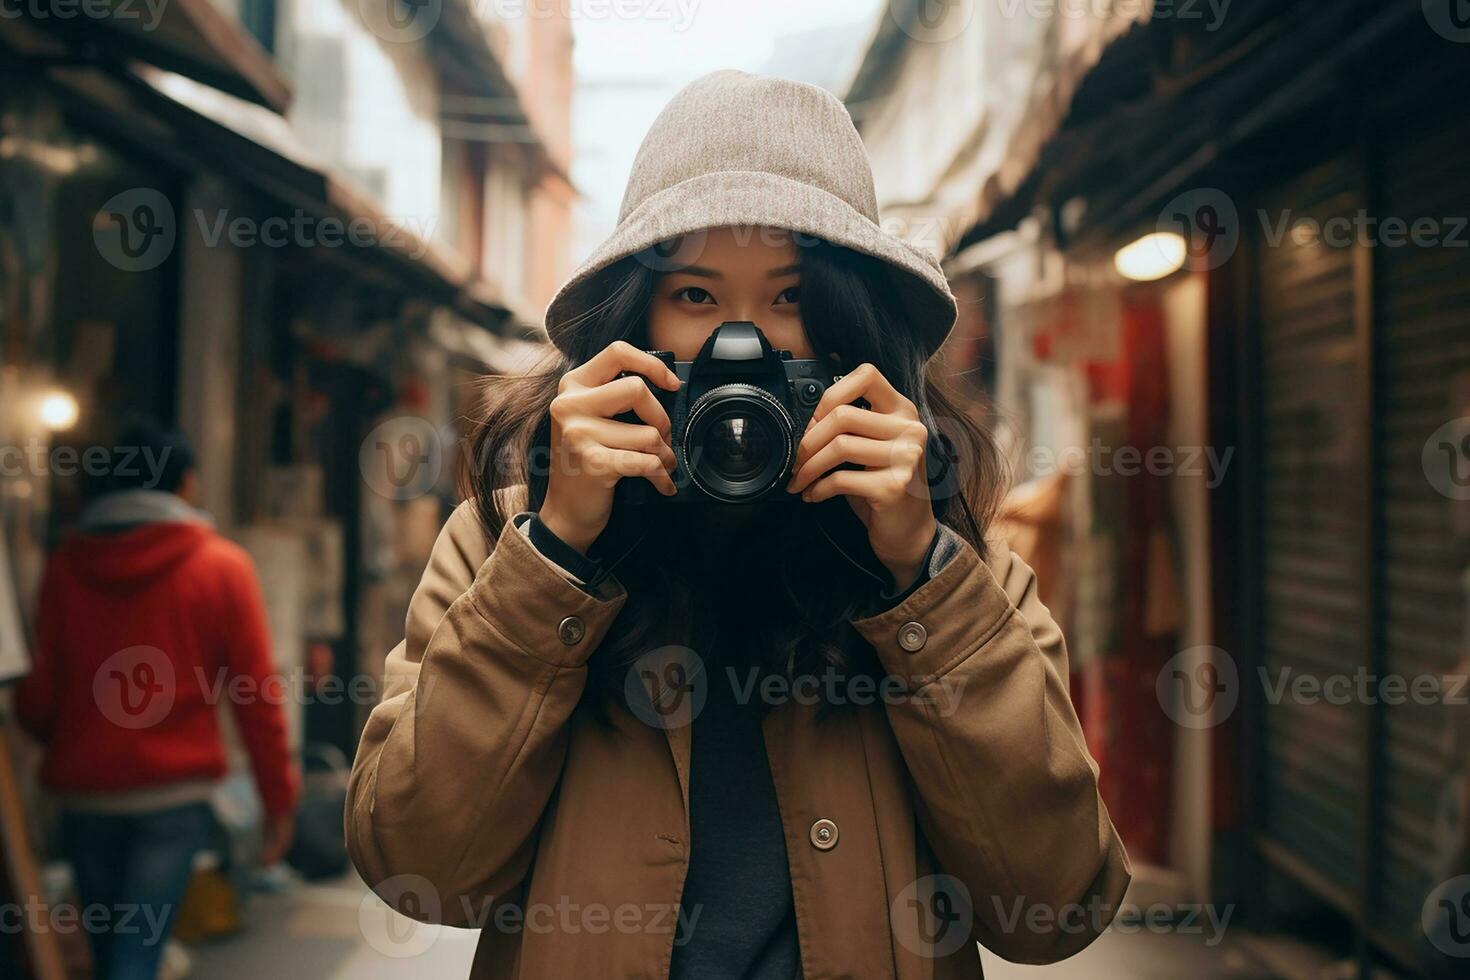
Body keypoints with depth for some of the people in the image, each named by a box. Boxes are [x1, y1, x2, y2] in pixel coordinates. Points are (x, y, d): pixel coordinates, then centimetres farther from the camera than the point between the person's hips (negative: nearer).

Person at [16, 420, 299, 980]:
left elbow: (39, 693, 0)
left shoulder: (66, 563, 1)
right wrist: (278, 797, 1)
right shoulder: (223, 566, -4)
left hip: (86, 788, 3)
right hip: (178, 790, -2)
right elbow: (257, 696, -7)